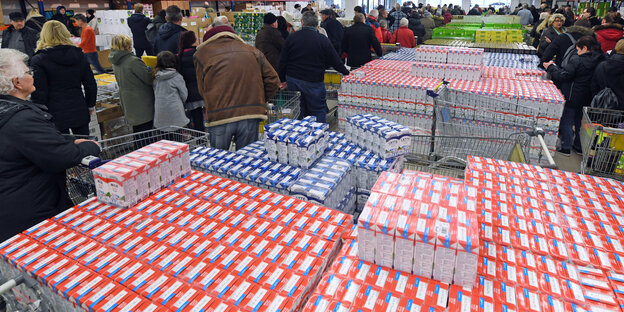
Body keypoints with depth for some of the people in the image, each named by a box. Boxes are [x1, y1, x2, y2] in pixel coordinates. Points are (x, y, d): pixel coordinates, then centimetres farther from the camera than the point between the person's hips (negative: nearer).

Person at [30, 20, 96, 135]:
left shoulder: (39, 60, -8)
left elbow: (39, 93, -10)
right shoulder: (79, 54, 3)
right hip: (80, 111, 4)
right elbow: (90, 84, 6)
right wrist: (90, 105, 19)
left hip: (56, 116, -3)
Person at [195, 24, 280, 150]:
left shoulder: (202, 53, 11)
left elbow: (202, 89, 13)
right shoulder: (252, 51, 15)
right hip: (251, 114, 2)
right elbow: (273, 81, 10)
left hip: (219, 116, -1)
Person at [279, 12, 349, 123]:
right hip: (313, 82, -4)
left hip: (292, 79, 4)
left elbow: (283, 61, 6)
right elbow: (335, 61, -2)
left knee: (300, 109, 15)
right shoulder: (323, 40, -6)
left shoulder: (291, 38, 3)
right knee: (318, 111, 4)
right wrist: (346, 73, 14)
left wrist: (282, 79, 16)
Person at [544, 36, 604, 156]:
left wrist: (550, 67, -7)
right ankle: (579, 147, 31)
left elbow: (563, 76, -20)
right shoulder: (599, 61, 1)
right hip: (587, 99, 7)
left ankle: (566, 148, 11)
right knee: (580, 122, 20)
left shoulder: (577, 60, -20)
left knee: (566, 122, 6)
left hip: (572, 98, -7)